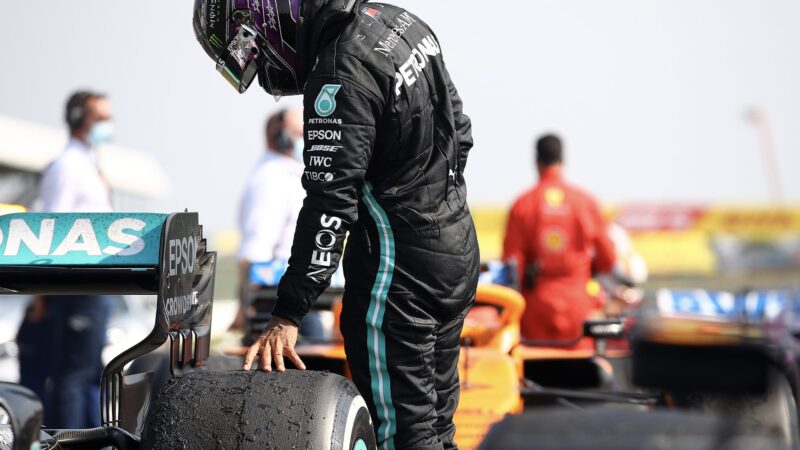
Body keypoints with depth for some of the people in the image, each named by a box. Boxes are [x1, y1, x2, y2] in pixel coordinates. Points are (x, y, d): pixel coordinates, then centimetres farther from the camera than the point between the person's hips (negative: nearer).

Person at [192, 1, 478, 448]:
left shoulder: (342, 77, -23)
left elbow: (329, 205, -26)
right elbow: (458, 128, 16)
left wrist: (287, 316, -25)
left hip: (401, 267, -9)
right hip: (459, 244, 9)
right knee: (436, 410, 17)